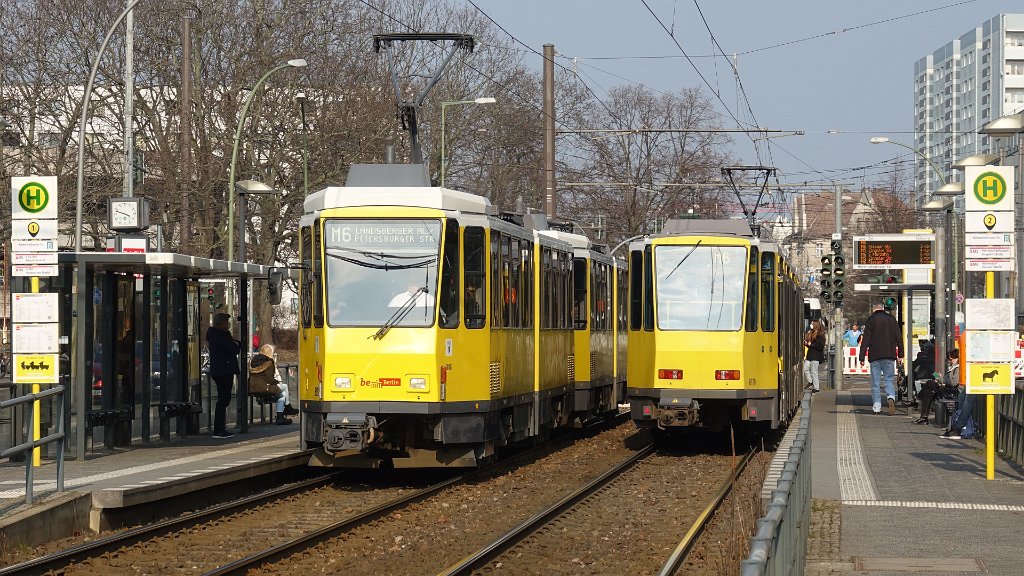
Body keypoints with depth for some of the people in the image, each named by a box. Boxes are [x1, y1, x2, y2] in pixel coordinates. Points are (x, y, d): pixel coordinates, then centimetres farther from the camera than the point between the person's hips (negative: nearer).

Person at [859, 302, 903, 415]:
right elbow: (898, 337, 7)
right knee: (888, 379, 5)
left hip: (875, 355, -1)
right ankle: (891, 397, -22)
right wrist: (900, 354, 12)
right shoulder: (891, 319, 6)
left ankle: (876, 406, 2)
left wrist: (862, 356, -3)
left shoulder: (871, 320, 0)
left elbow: (865, 339, -3)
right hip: (889, 355, 1)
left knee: (875, 382, 4)